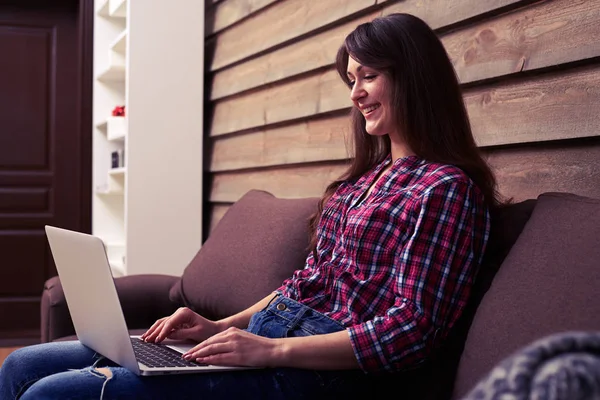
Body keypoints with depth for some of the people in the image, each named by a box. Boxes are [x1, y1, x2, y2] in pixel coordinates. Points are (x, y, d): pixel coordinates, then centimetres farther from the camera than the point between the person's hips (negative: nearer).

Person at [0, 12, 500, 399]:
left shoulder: (446, 188, -8)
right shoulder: (366, 176, 19)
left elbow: (411, 331, -15)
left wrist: (270, 349, -19)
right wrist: (223, 327, 7)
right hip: (263, 334, 9)